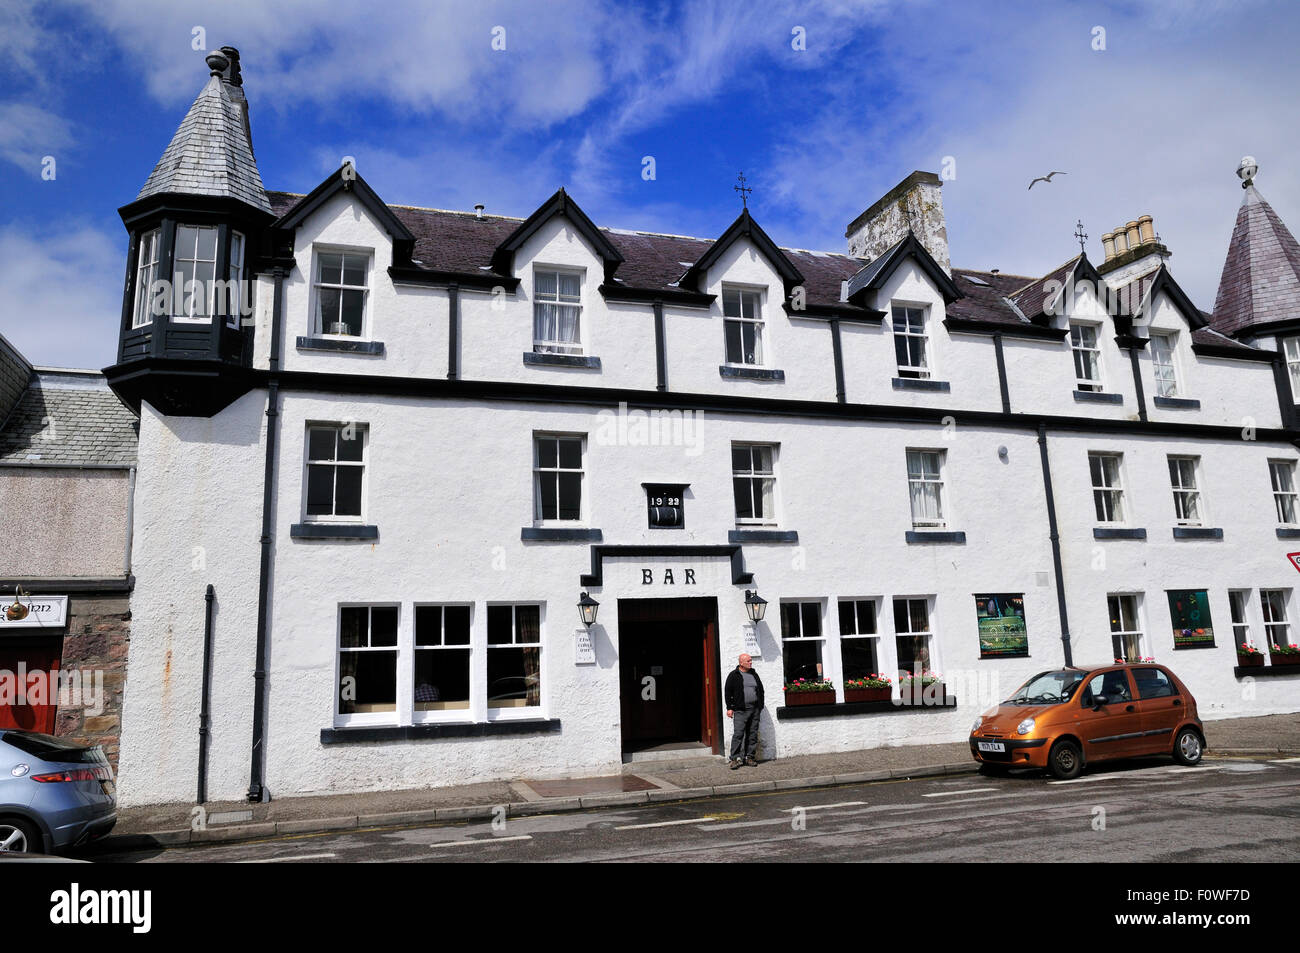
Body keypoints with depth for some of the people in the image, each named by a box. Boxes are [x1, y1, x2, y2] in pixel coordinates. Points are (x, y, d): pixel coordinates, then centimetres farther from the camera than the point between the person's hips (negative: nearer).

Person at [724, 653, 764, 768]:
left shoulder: (754, 674, 14)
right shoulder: (734, 676, 0)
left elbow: (761, 690, 20)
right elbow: (727, 692, 1)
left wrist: (760, 706, 15)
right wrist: (729, 708, -5)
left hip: (754, 710, 5)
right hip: (740, 710, -5)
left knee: (752, 734, 7)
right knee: (738, 734, -9)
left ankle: (749, 757, 16)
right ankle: (735, 758, -5)